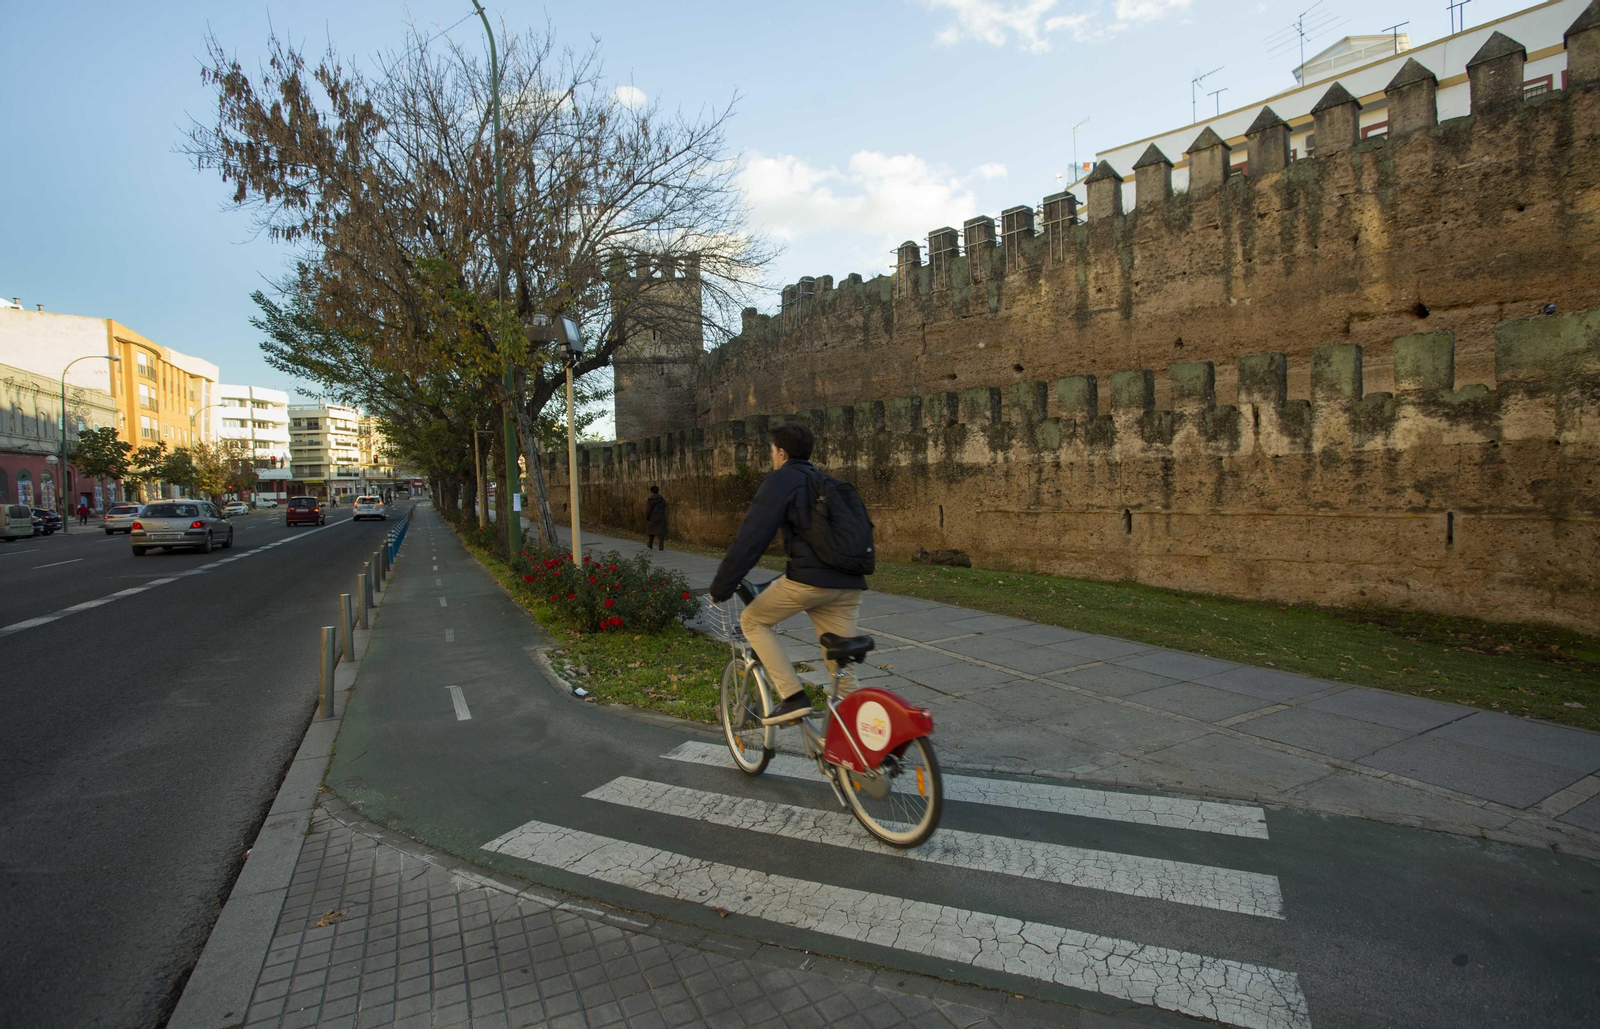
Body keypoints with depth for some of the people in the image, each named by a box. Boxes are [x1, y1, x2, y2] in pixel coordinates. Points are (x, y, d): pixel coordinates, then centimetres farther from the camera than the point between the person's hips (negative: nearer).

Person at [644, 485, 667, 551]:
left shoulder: (650, 500, -9)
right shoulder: (662, 499, 0)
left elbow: (648, 510, -9)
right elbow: (664, 508, 7)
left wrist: (646, 518, 2)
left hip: (652, 518, -1)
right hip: (661, 518, 1)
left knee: (651, 532, 14)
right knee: (661, 531, 0)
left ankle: (649, 545, 25)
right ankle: (661, 546, -11)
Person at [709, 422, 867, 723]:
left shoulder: (781, 480, 4)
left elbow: (750, 540, -3)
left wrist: (719, 590, 5)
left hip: (810, 579, -7)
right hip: (849, 585, 7)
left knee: (752, 620, 14)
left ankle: (792, 697, 2)